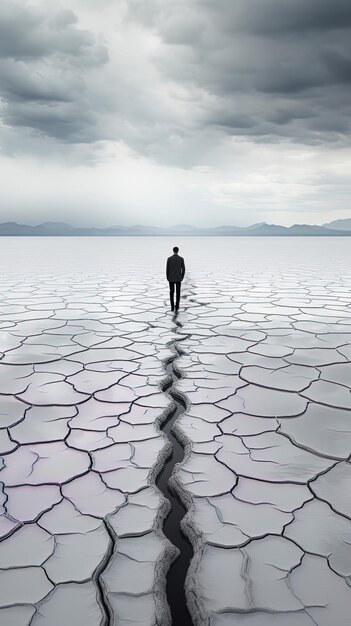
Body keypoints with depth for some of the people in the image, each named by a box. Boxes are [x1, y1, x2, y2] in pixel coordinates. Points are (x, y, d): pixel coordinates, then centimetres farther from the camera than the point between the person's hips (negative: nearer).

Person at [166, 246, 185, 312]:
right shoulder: (181, 259, -6)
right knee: (178, 292, 9)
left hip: (171, 278, 0)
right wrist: (182, 277, 9)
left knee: (171, 292, 9)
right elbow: (183, 269, -4)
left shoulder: (169, 259, -6)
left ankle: (172, 307, 5)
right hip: (178, 278, 0)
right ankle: (177, 306, 8)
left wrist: (167, 278, 7)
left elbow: (167, 269, -4)